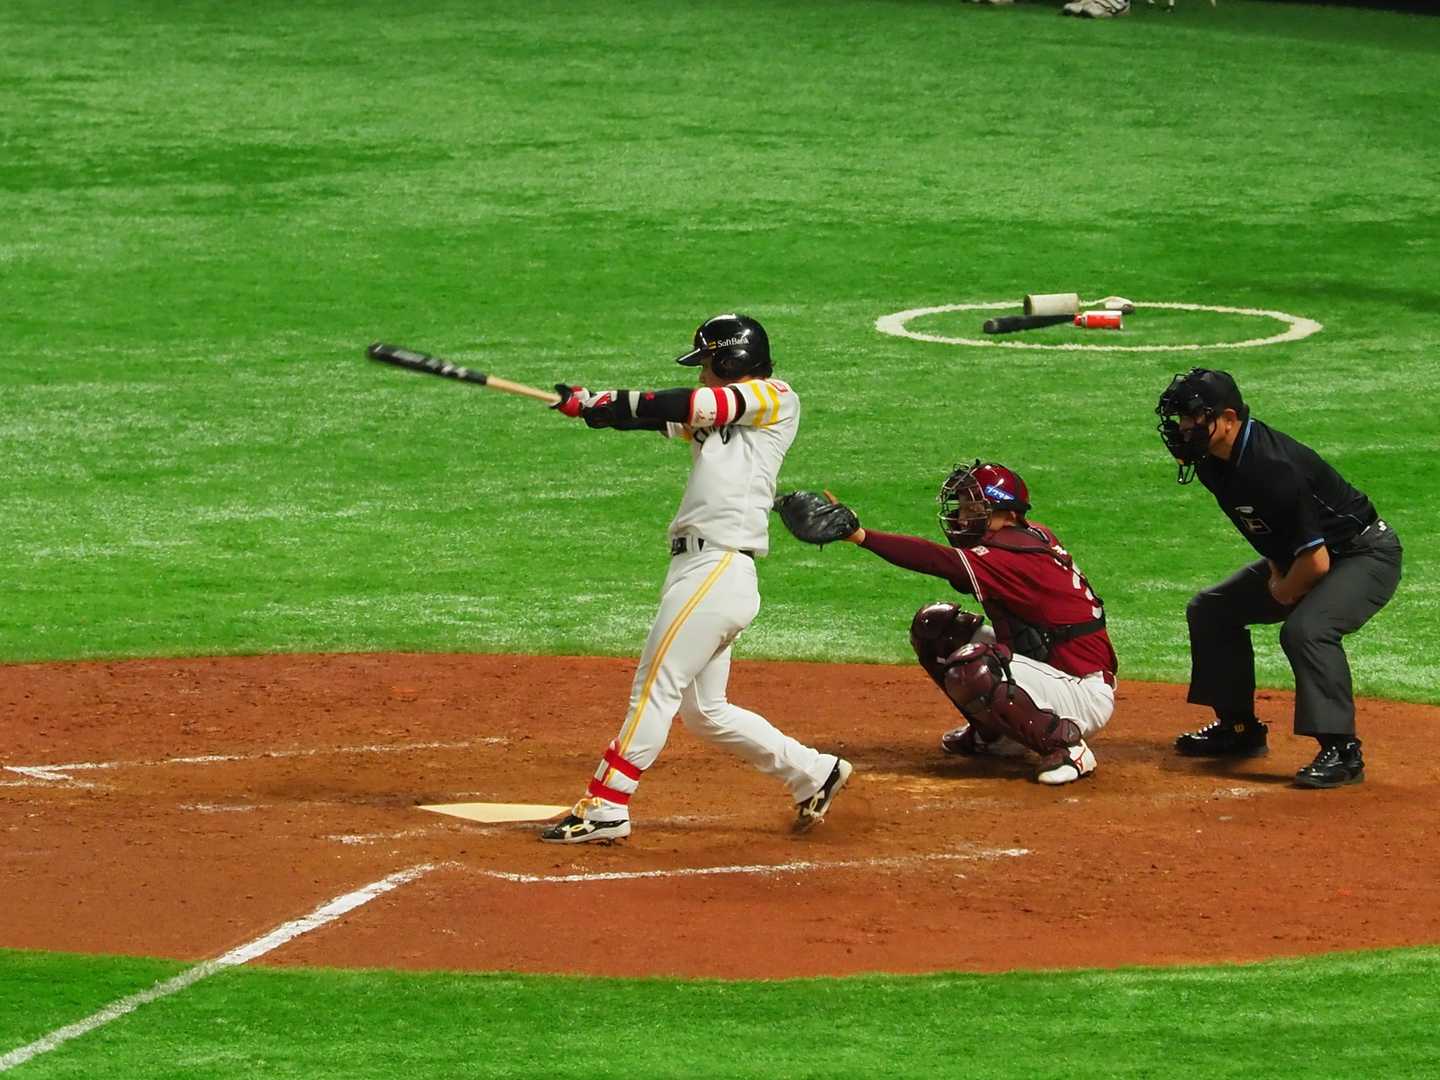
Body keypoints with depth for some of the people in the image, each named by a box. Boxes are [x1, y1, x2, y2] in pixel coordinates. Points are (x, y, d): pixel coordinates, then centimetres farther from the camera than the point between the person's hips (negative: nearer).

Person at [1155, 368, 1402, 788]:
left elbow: (1316, 561, -32)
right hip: (1293, 556, 10)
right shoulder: (1211, 460, -6)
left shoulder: (1272, 469, -35)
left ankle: (1341, 751, -26)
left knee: (1305, 628, -34)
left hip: (1367, 554, -10)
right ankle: (1239, 727, 21)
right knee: (1210, 609, 11)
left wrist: (1284, 591, -13)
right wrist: (1275, 573, 1)